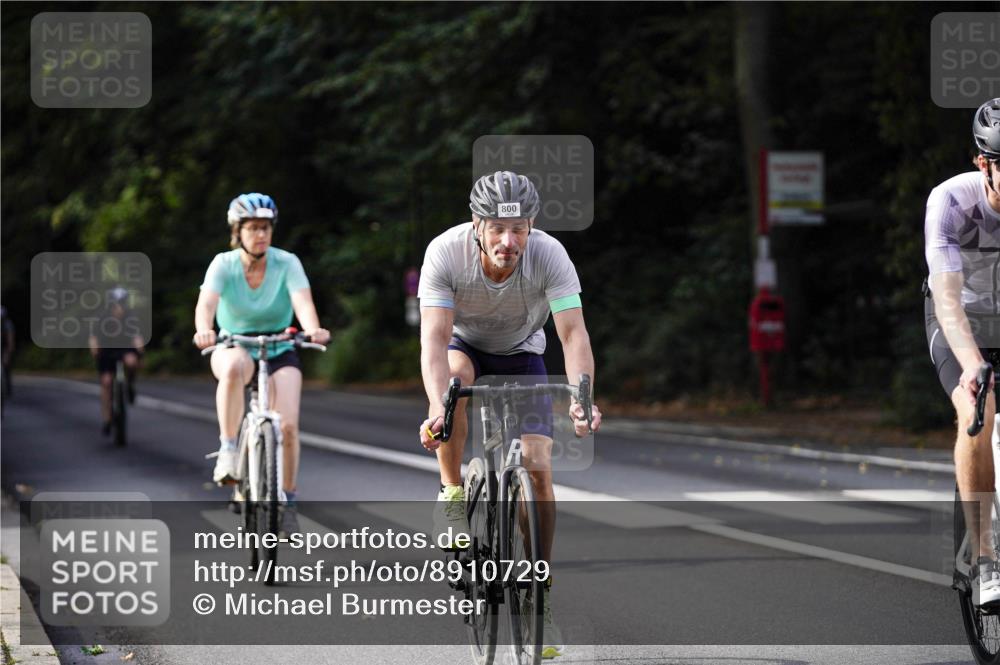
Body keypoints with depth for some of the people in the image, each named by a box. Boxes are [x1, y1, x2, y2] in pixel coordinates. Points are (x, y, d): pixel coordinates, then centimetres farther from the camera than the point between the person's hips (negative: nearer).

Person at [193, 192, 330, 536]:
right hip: (235, 348, -1)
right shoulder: (223, 264, -13)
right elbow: (207, 301, -30)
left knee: (288, 425, -18)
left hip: (279, 352, 1)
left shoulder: (286, 263, -13)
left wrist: (313, 329, -51)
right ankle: (227, 449, -29)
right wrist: (204, 329, -53)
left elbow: (302, 300, -29)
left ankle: (287, 499, 2)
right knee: (234, 366, -40)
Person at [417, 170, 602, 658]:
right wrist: (437, 407, -52)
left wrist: (581, 399, -51)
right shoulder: (445, 252, -31)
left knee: (538, 467, -13)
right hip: (464, 345, -1)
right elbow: (435, 336, -37)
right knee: (456, 373, -38)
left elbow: (573, 333, -34)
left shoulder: (549, 255, -29)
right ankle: (452, 492, -17)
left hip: (521, 354, 1)